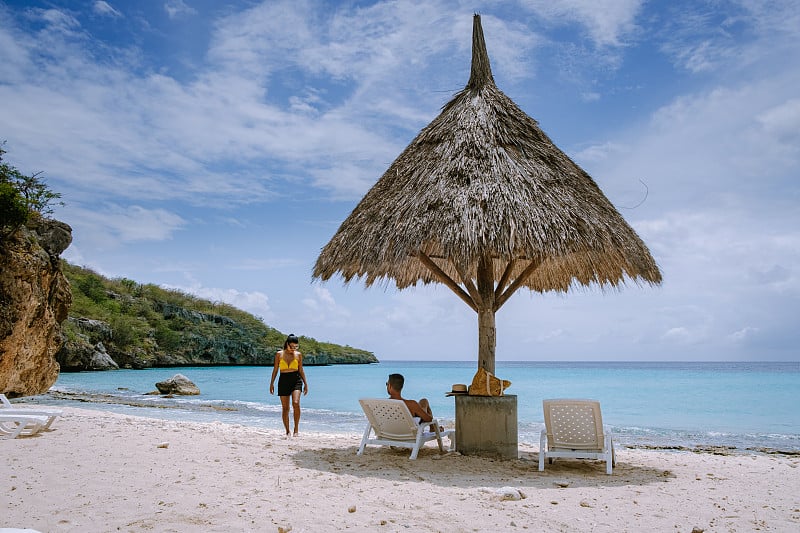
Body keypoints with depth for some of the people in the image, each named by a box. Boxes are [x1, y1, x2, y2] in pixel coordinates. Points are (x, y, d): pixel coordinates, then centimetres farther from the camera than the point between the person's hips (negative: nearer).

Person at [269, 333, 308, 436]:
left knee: (296, 403, -21)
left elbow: (301, 370, 10)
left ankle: (296, 429, -8)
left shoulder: (298, 355, 4)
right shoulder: (279, 354, 3)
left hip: (296, 380, -1)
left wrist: (305, 383, 6)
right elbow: (275, 369, 8)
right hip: (283, 381, 1)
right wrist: (272, 383, 5)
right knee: (285, 408, 3)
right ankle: (287, 431, 15)